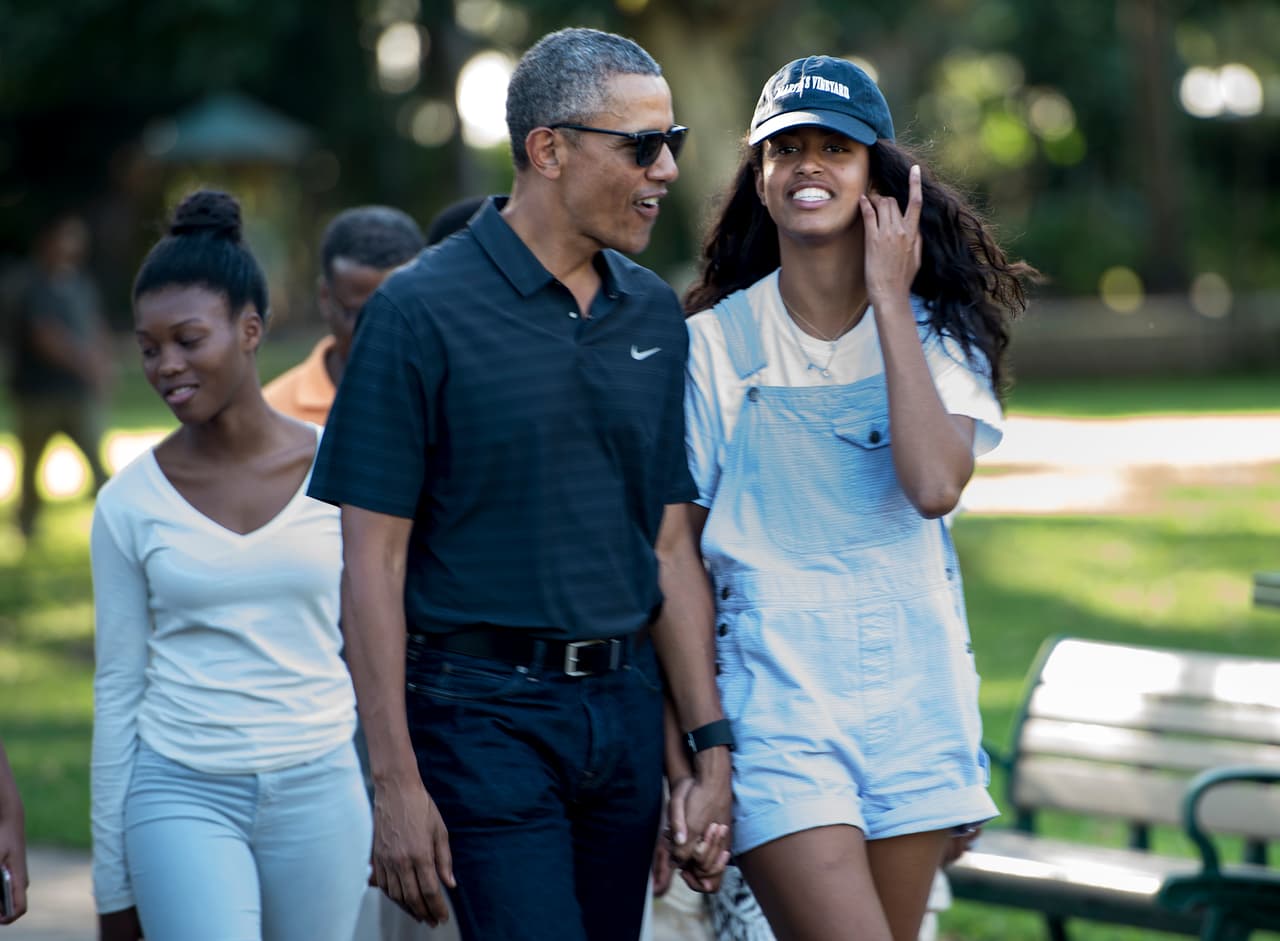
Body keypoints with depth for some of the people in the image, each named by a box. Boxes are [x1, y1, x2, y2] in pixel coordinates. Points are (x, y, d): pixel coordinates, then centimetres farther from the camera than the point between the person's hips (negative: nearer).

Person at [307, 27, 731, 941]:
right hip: (485, 712, -6)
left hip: (624, 709, 6)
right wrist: (395, 781, -12)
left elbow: (671, 549, 13)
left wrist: (711, 751, 8)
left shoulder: (654, 313, 10)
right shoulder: (422, 310, -7)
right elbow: (374, 562, -8)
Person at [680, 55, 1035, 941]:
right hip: (775, 693, -2)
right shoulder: (714, 343, 0)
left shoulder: (935, 331, 4)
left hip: (914, 692, 2)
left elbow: (935, 486, -16)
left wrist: (888, 302, -10)